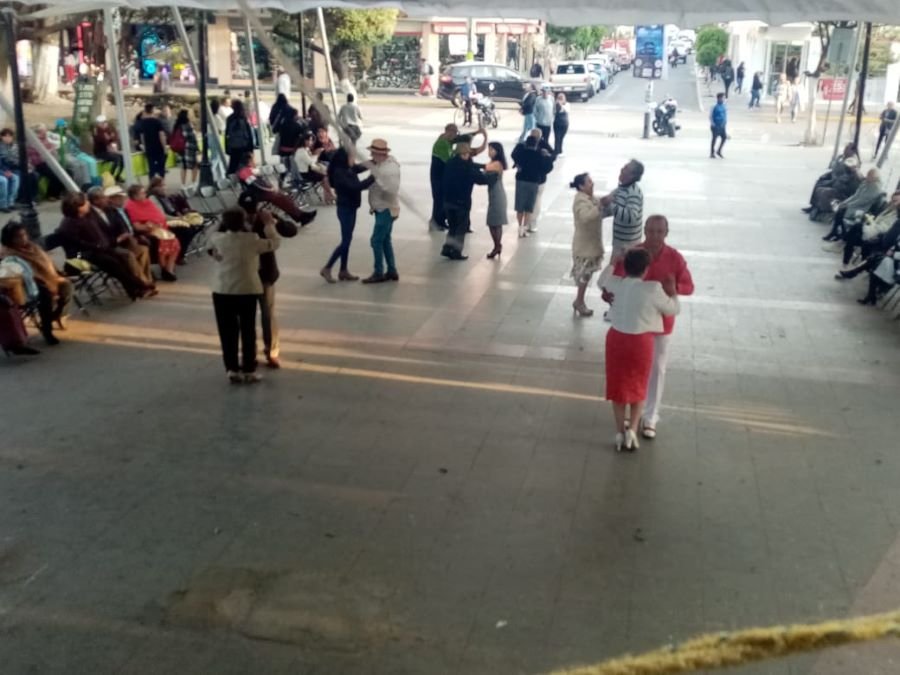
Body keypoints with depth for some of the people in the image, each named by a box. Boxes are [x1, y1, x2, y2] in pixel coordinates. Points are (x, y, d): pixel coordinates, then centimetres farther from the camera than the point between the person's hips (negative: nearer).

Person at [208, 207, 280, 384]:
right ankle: (249, 370, 14)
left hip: (222, 291, 1)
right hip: (248, 291, -1)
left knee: (227, 333, 9)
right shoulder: (252, 240, -8)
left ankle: (232, 370, 11)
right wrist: (268, 223, 15)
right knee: (248, 332, 10)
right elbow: (275, 243, 5)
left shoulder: (217, 239, -4)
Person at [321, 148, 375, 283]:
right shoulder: (339, 173, -23)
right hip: (345, 209, -9)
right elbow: (355, 186, -31)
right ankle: (327, 268, 5)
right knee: (345, 241, -5)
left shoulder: (348, 169, 4)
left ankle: (343, 271, 22)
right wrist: (373, 177, -29)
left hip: (351, 208, 9)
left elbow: (361, 167, 18)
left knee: (347, 240, 14)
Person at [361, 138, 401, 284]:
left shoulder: (391, 168, -20)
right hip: (381, 208, 9)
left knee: (376, 241, -7)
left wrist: (376, 177, -29)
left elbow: (392, 189, -31)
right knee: (385, 240, 14)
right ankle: (392, 272, 22)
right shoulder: (379, 164, 7)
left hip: (387, 209, -9)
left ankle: (379, 274, 2)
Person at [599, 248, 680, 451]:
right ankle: (632, 429, 6)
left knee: (618, 387, 14)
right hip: (641, 341, -3)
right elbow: (673, 310, -3)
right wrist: (672, 291, 11)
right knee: (639, 388, 16)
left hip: (617, 338, 3)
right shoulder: (653, 289, -17)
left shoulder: (617, 284, -6)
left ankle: (620, 432, 18)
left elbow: (602, 280, 19)